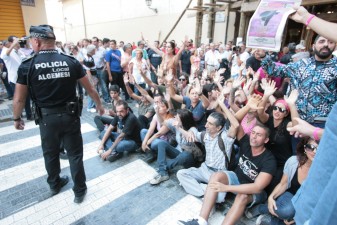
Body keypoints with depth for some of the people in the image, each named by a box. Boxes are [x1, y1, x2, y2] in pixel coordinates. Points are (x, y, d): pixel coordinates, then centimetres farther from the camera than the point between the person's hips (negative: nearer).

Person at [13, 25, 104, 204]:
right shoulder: (71, 62, -6)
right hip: (70, 115, 0)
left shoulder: (27, 66, -7)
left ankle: (55, 185, 43)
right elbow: (90, 89, 1)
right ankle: (79, 190, 24)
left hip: (47, 118, 1)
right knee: (75, 154, 12)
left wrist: (16, 118, 16)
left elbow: (19, 99, -1)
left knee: (50, 153, 22)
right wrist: (99, 105, 16)